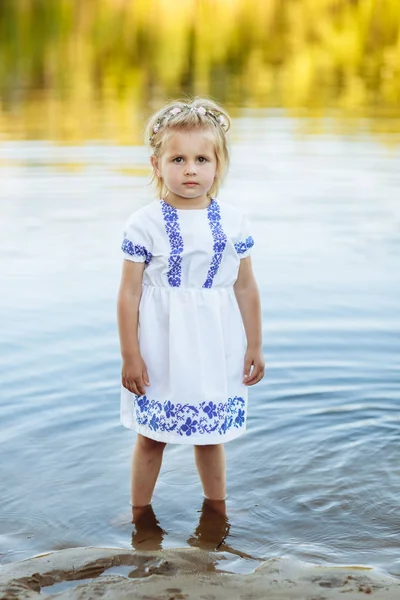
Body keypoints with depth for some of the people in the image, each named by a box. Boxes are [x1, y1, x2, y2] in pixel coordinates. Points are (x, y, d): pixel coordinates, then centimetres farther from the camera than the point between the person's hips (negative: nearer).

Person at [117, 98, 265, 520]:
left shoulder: (233, 223, -1)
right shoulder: (144, 224, -9)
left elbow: (246, 287, 5)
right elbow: (129, 292, -8)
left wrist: (254, 346, 7)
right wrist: (130, 355, -9)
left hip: (214, 347, 2)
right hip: (161, 348, -2)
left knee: (210, 435, 15)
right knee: (151, 437, 9)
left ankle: (216, 510, 35)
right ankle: (140, 514, 28)